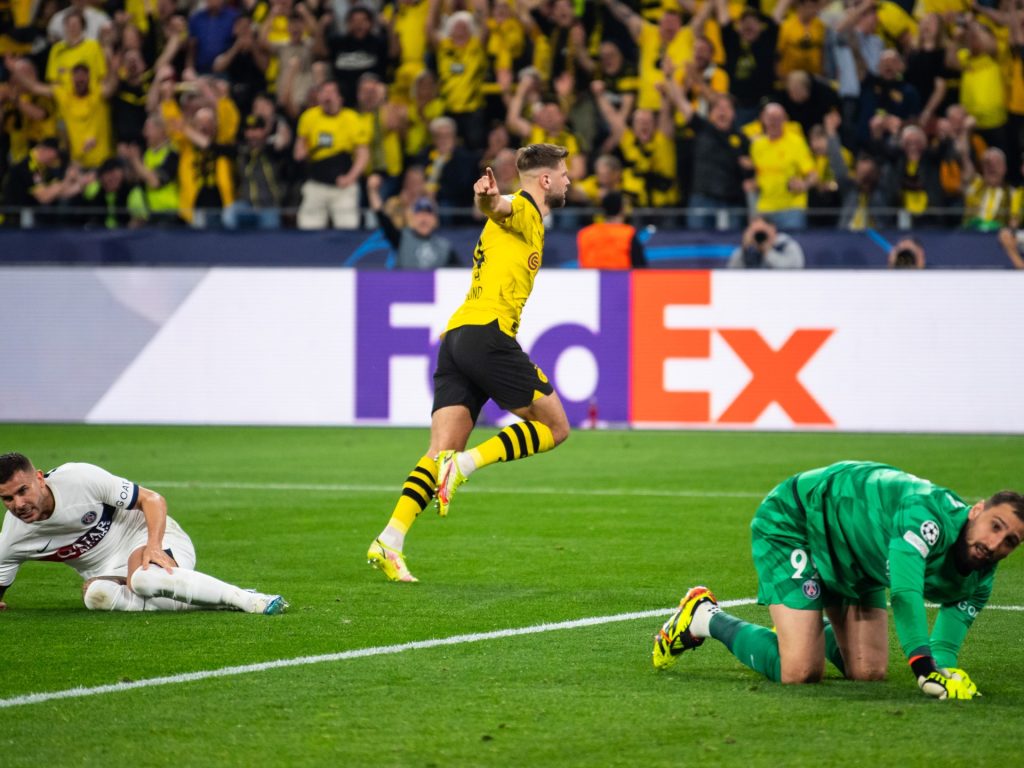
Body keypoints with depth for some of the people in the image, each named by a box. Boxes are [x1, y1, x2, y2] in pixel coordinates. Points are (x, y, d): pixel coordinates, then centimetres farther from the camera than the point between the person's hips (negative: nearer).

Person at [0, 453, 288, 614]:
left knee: (143, 578, -40)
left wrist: (153, 546, -29)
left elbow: (153, 499, -15)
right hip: (107, 571, 4)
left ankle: (246, 600, -30)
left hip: (147, 534, -4)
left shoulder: (78, 478, -21)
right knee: (96, 594, -34)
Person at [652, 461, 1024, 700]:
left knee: (868, 672, 1)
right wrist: (925, 667, -60)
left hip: (853, 559, 8)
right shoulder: (931, 515, -39)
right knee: (801, 672, -18)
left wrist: (944, 669, -36)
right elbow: (903, 590, -52)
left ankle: (813, 629, 33)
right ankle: (705, 618, 6)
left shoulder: (976, 582, -12)